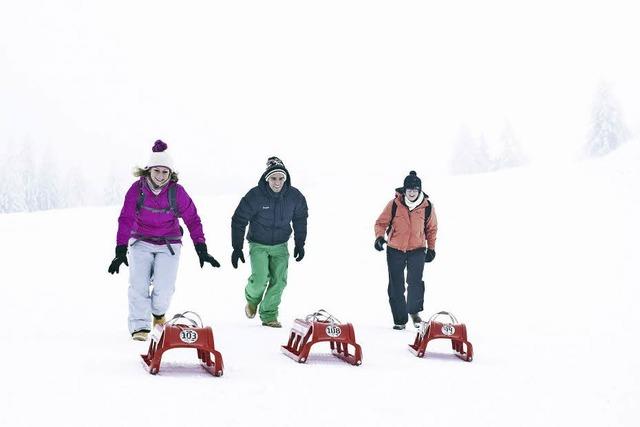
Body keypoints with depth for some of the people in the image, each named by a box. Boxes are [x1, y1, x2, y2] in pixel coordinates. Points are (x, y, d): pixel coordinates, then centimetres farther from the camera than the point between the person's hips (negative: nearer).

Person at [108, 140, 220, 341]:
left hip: (168, 244, 0)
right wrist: (120, 251, -16)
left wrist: (201, 249, -7)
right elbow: (126, 220, -10)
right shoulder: (137, 189, -10)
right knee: (138, 285, -13)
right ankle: (139, 326, -4)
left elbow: (192, 219, -4)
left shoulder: (177, 192, -10)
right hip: (141, 242, 1)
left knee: (164, 288, -10)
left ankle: (158, 313, 23)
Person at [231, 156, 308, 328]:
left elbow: (300, 220, 9)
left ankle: (269, 315, 10)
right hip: (259, 245, -3)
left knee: (279, 280, -6)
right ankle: (252, 298, 18)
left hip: (280, 246, 3)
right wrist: (237, 248, -11)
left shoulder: (295, 196, -11)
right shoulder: (255, 196, -20)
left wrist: (299, 244, 8)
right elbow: (238, 220, -11)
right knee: (260, 279, -17)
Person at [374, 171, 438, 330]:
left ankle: (414, 311, 1)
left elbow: (431, 228, 9)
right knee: (396, 286, 5)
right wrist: (379, 236, -19)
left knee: (415, 281, -19)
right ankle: (400, 319, 17)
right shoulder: (394, 204, -10)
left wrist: (431, 248, 10)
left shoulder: (427, 206, -6)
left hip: (417, 249, 0)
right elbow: (381, 222, -2)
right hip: (395, 250, 1)